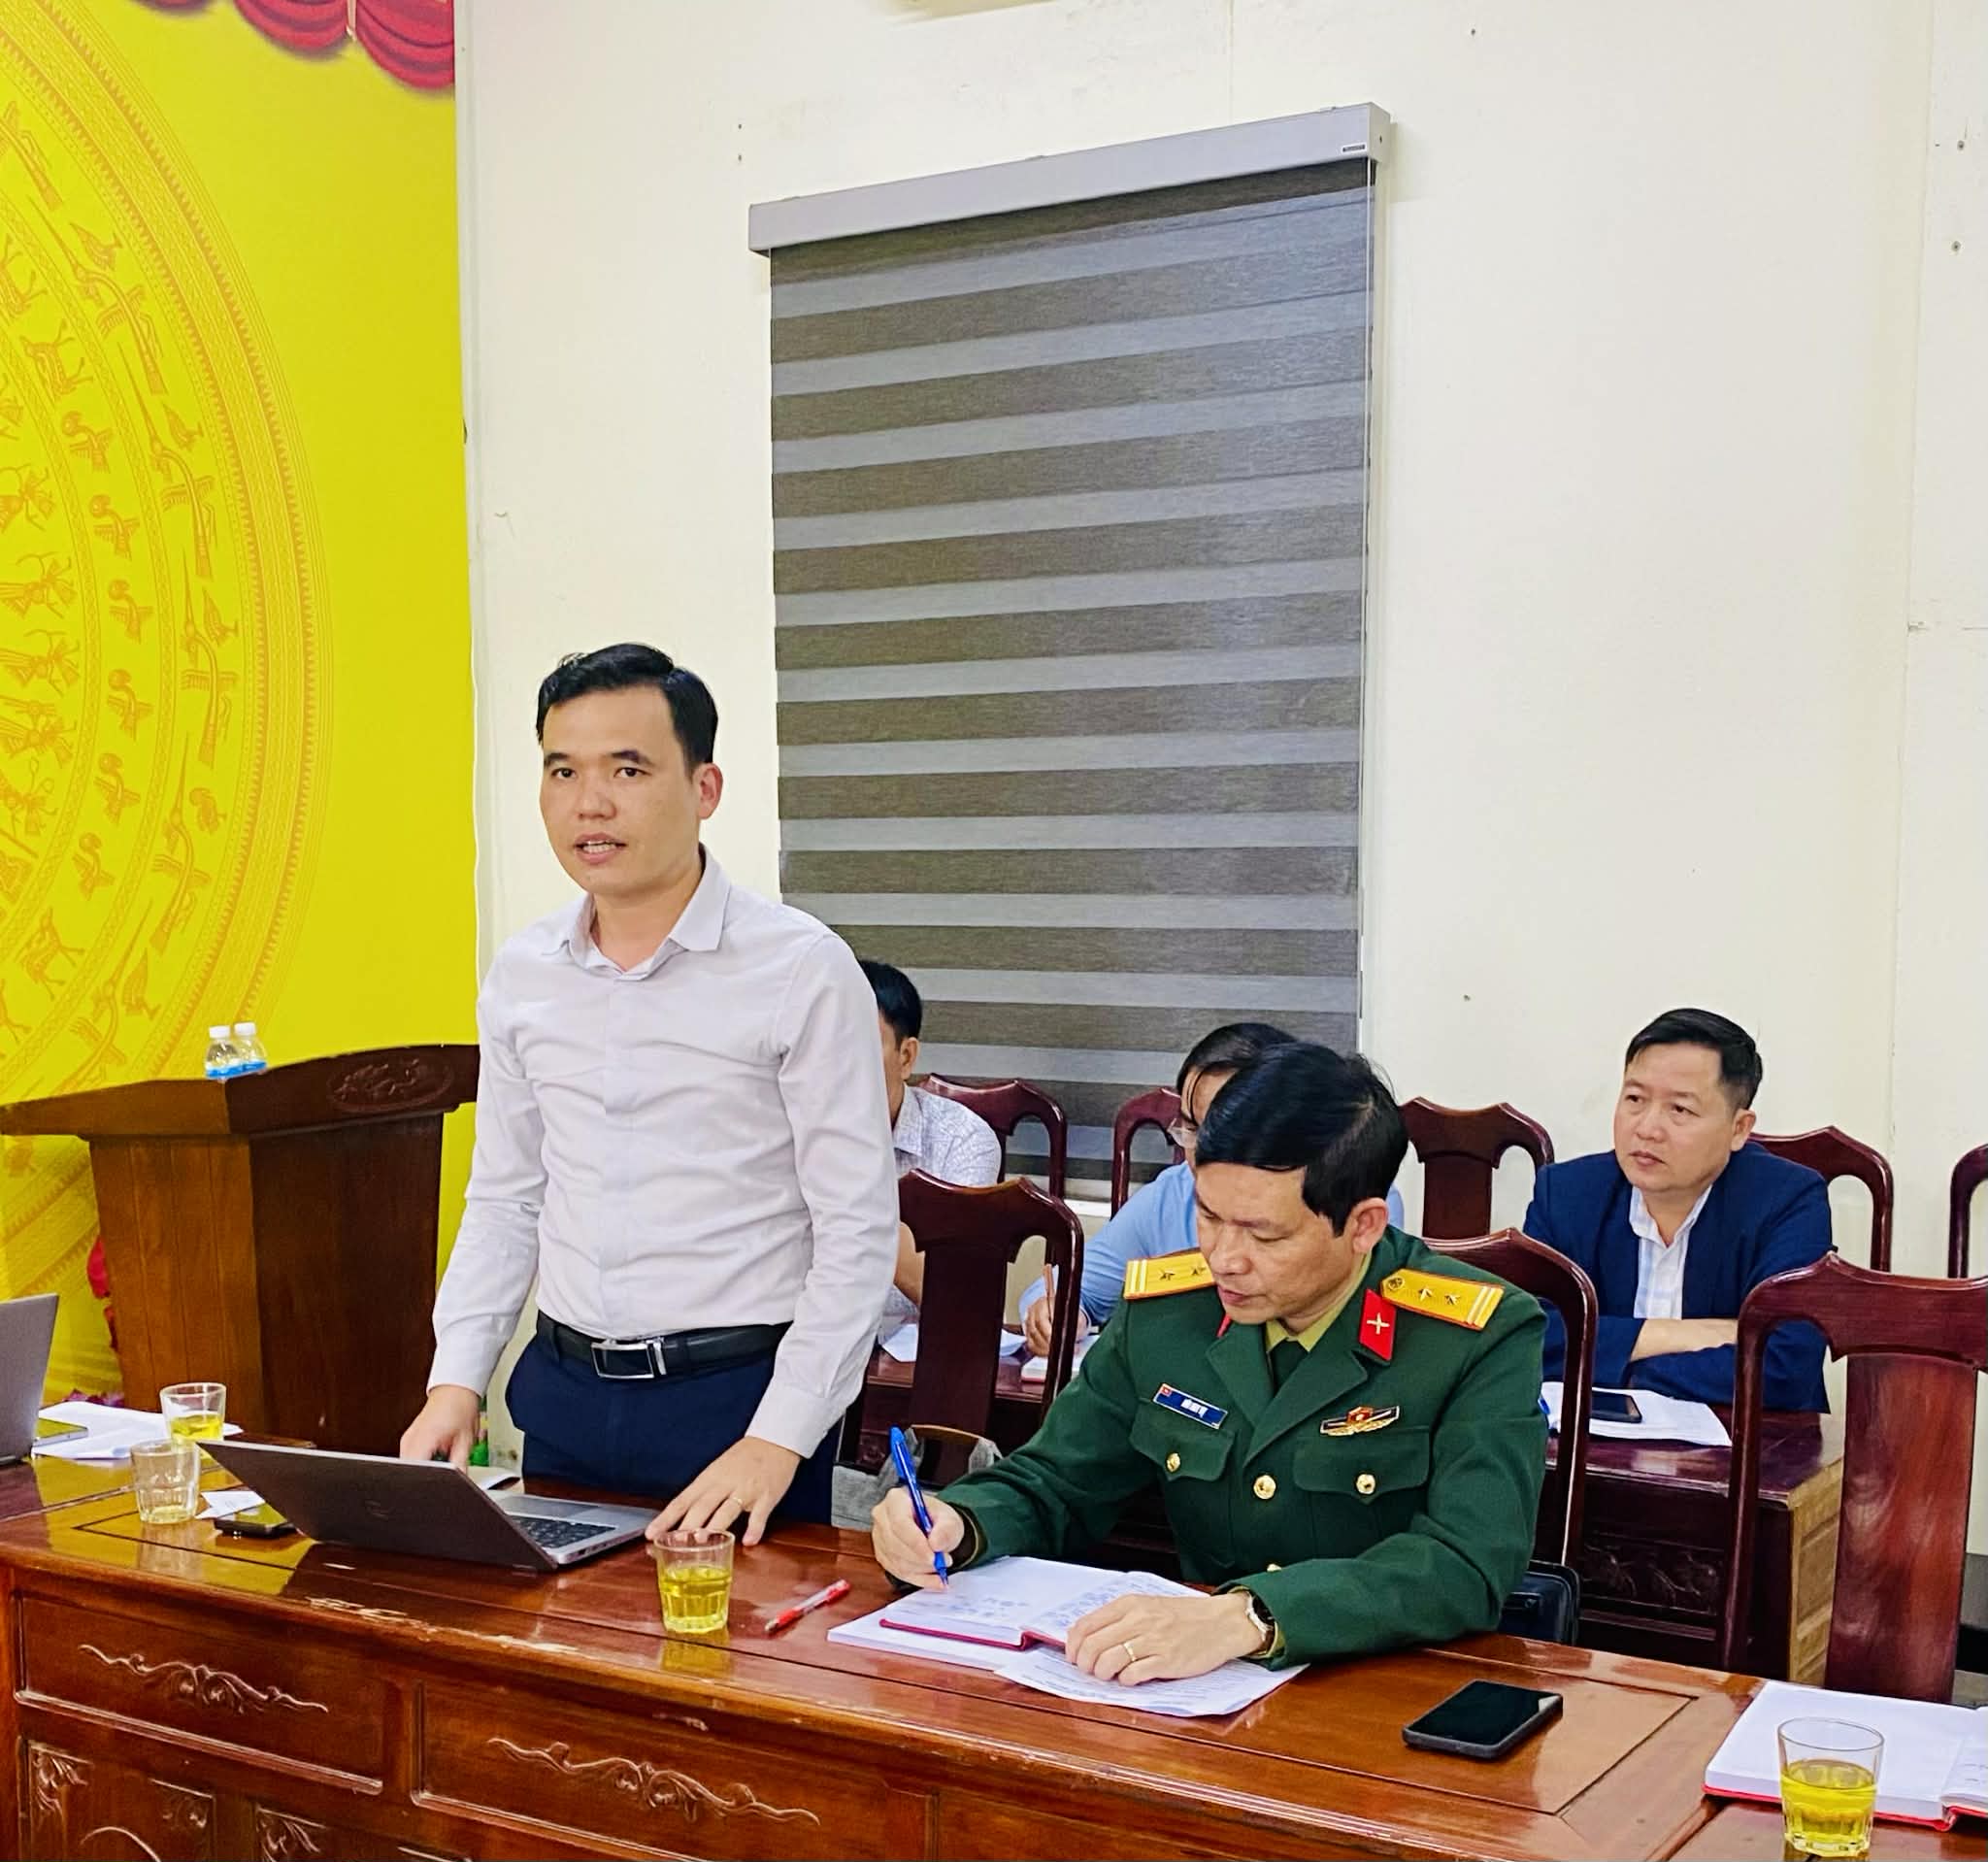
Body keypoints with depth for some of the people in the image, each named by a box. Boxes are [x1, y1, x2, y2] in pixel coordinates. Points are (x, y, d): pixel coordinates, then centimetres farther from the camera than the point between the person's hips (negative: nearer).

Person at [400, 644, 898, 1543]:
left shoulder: (803, 970, -11)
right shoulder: (520, 976, 5)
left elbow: (857, 1231, -11)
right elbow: (503, 1202, 14)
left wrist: (777, 1440, -17)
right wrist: (456, 1381, 3)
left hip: (740, 1394, -4)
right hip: (563, 1392, 5)